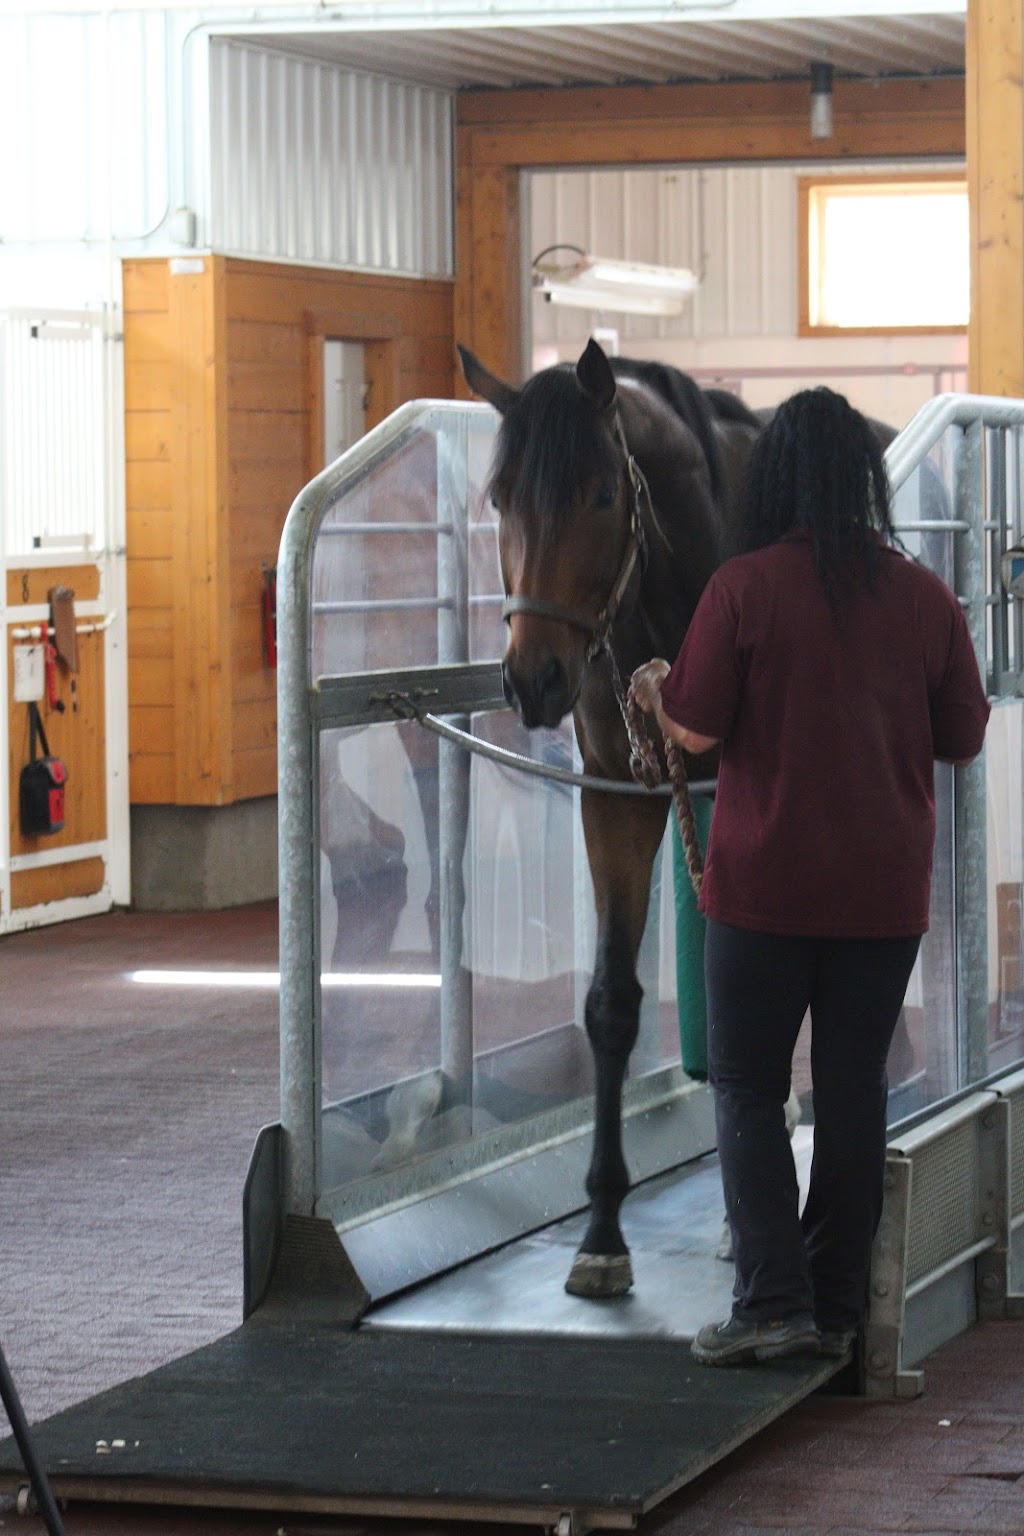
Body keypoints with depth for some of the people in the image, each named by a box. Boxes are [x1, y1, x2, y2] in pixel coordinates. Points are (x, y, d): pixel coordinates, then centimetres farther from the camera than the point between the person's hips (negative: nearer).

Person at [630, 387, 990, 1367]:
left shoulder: (743, 588, -11)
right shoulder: (925, 598, -1)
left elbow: (696, 732, -10)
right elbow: (964, 739, 7)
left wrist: (656, 689, 10)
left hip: (765, 882, -3)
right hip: (886, 891, 3)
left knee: (747, 1090, 6)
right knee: (853, 1087, 11)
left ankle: (772, 1300, -2)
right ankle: (838, 1307, 15)